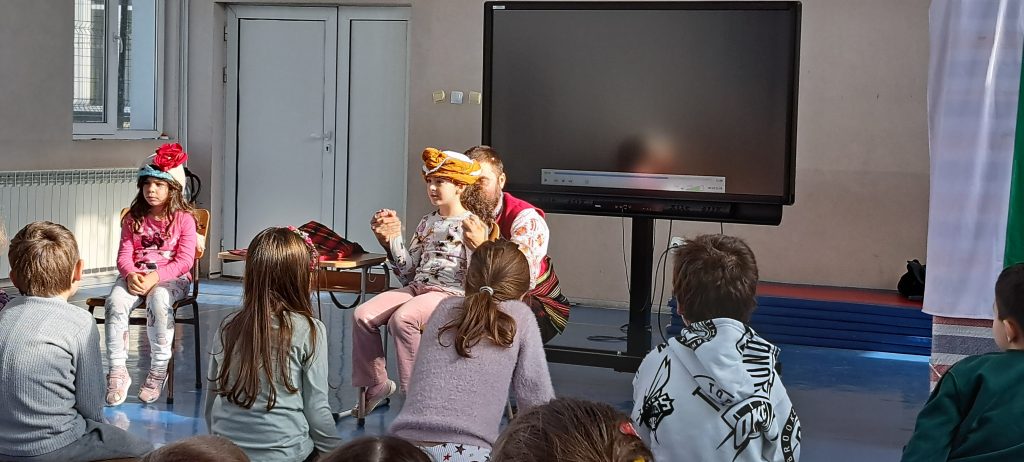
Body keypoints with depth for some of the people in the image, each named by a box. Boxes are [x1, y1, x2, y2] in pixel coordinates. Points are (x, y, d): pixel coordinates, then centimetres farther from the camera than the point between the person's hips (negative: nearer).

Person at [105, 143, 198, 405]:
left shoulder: (184, 218, 0)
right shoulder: (133, 219, 12)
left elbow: (185, 260, -8)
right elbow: (124, 255, 5)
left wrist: (155, 277, -22)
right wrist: (131, 274, -18)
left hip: (171, 277, -3)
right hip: (135, 276, 3)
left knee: (158, 301, -38)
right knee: (115, 302, -30)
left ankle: (159, 371, -26)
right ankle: (117, 372, -25)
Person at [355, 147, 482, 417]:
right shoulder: (427, 223, 18)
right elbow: (408, 271, 17)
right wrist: (392, 239, 7)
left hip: (451, 293, -7)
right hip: (417, 288, 7)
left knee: (402, 318, -34)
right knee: (363, 315, -12)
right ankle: (377, 385, 1)